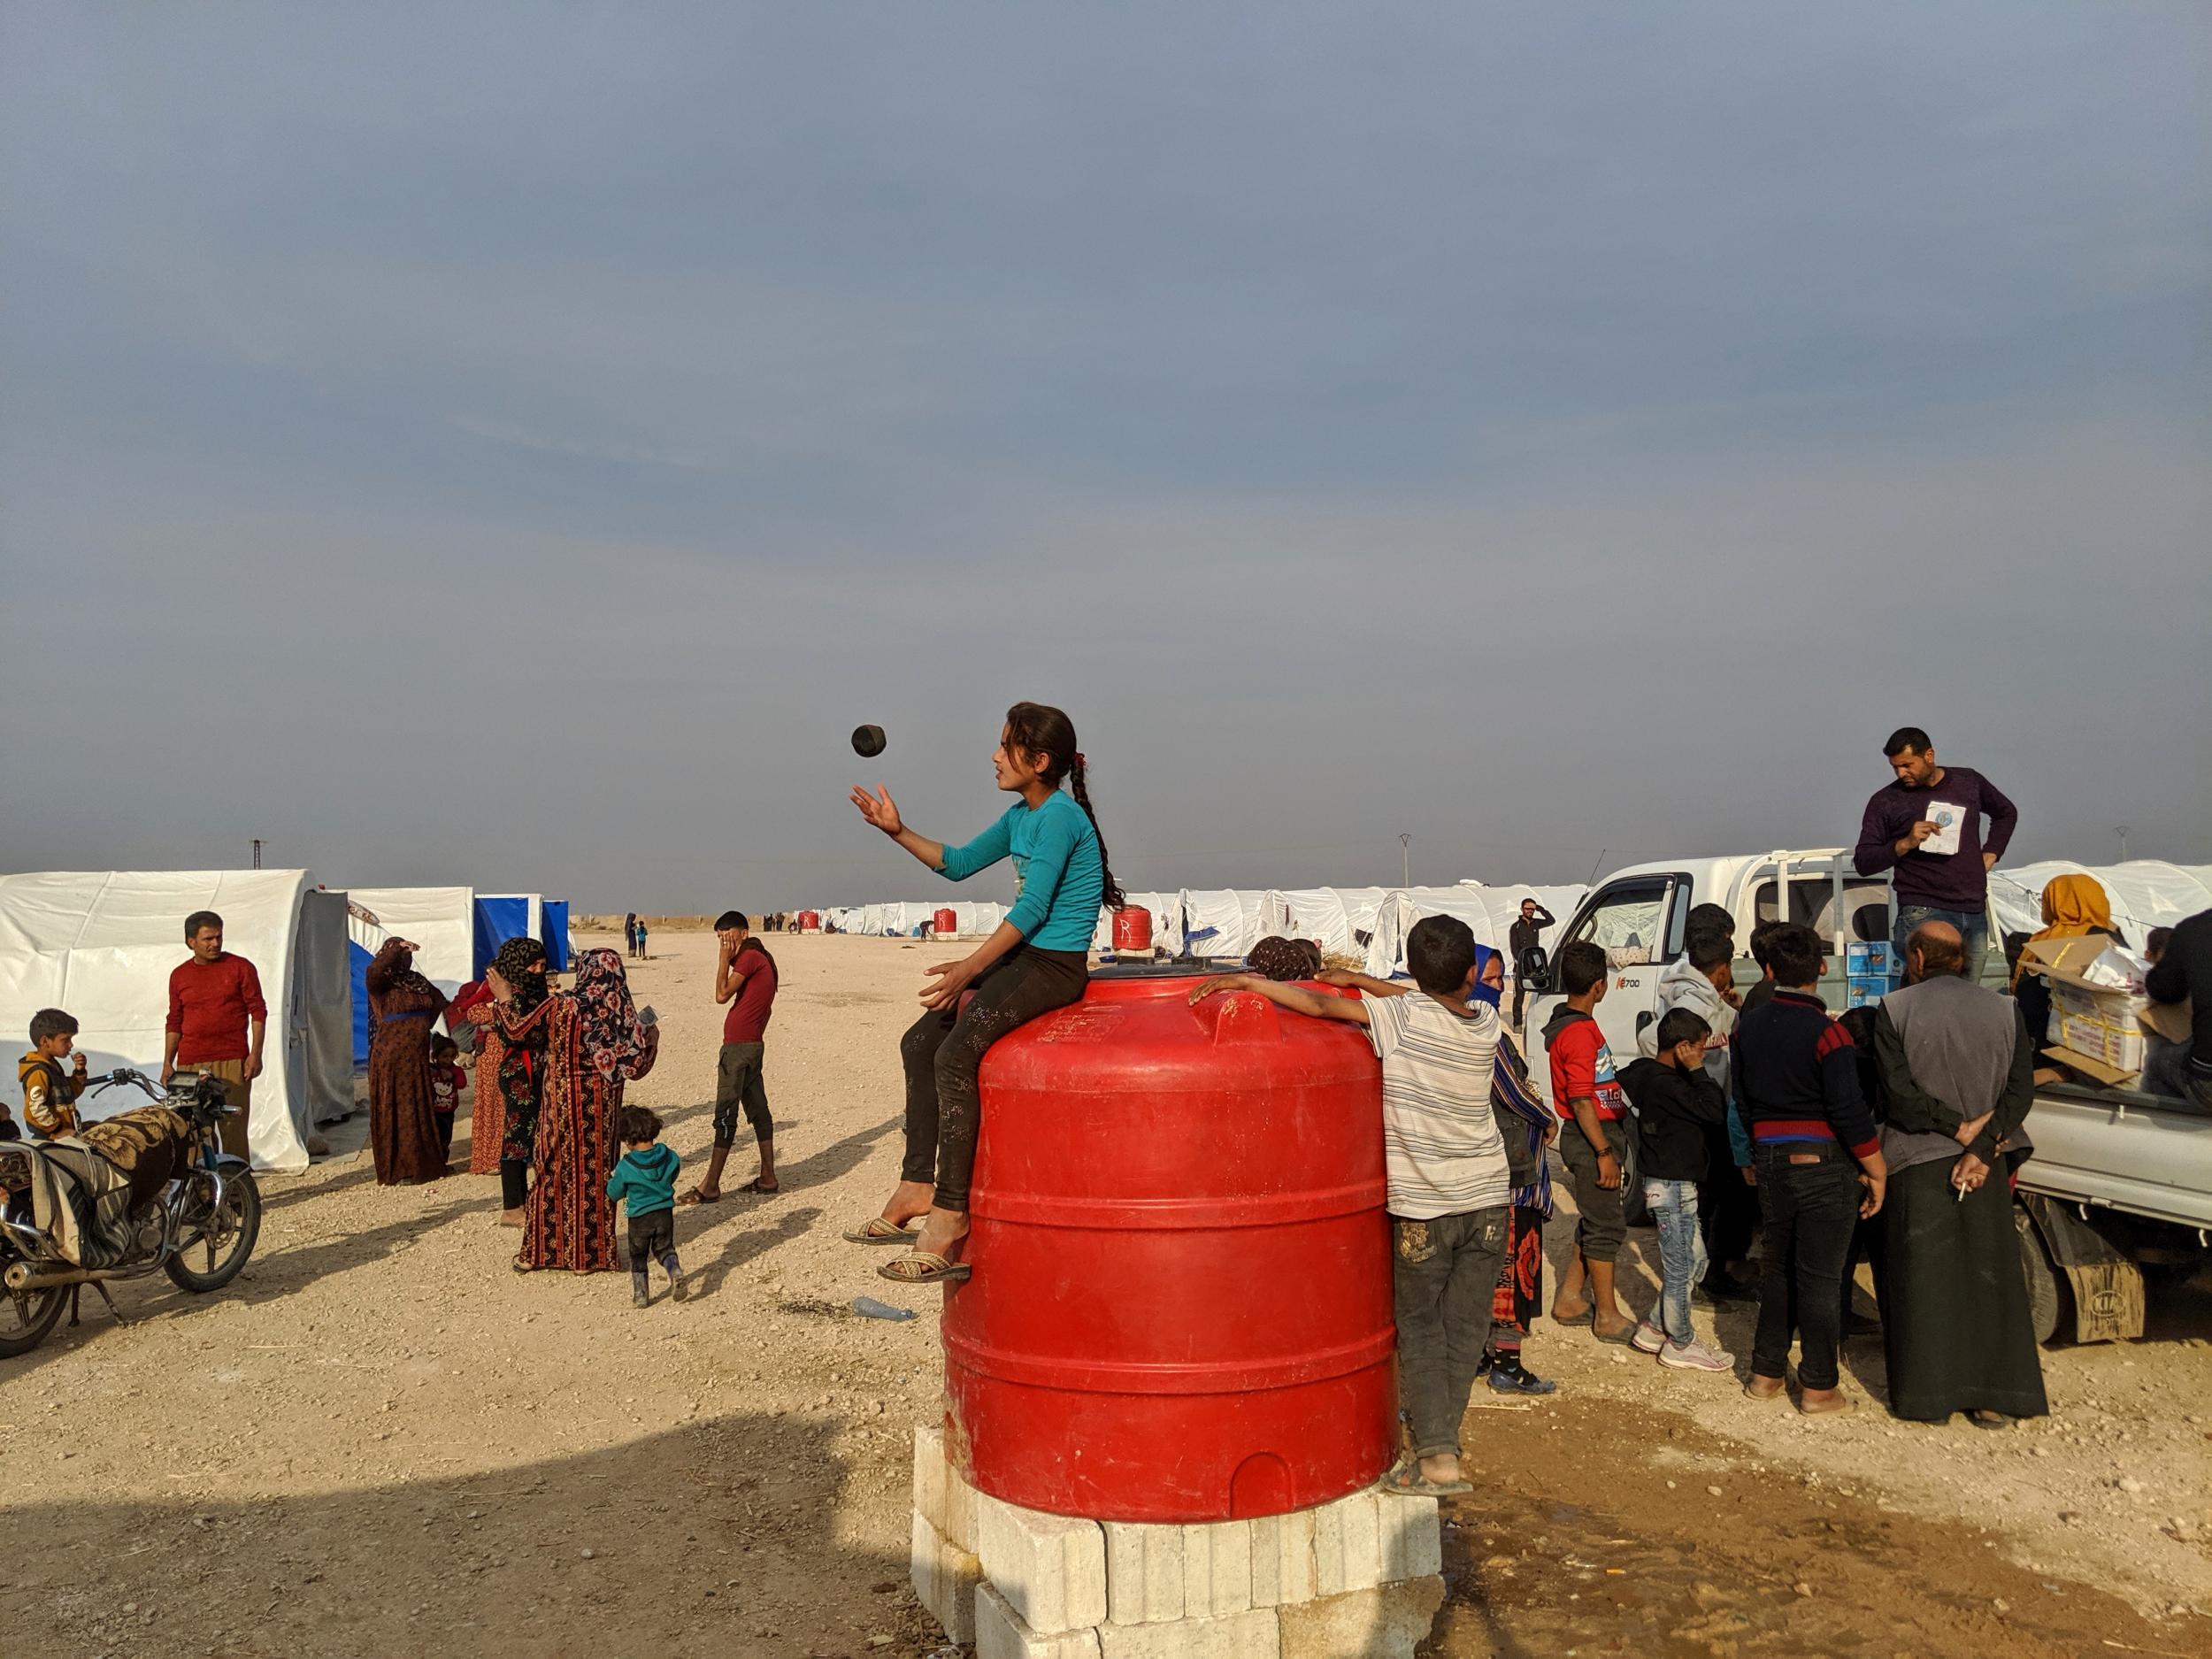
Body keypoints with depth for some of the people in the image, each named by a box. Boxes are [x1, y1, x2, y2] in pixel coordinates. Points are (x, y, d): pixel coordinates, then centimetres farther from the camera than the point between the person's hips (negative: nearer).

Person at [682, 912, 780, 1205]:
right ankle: (768, 1178, 16)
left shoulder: (750, 957, -13)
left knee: (725, 1115, -8)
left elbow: (722, 994, -18)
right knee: (758, 1111, 12)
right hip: (752, 1044, 10)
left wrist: (724, 959, -11)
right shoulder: (760, 958, 17)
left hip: (738, 1046, -10)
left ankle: (710, 1186, -6)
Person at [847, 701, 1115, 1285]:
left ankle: (950, 1215, -21)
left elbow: (1032, 908, -22)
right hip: (1020, 958, 10)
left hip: (1055, 966, -10)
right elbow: (958, 864, 22)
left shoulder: (1060, 817, -15)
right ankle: (918, 1184, 10)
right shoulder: (1021, 816, 14)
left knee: (956, 1054, -25)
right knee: (920, 1042, 8)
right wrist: (897, 831, 10)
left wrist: (969, 968, -24)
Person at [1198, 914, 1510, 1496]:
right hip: (1488, 1198, 4)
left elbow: (1321, 1005, -20)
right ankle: (1439, 1441, 18)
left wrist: (1247, 980, -13)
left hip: (1424, 1205, -4)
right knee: (1465, 1328, 13)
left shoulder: (1402, 1017, -15)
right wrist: (1360, 980, 12)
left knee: (1420, 1328, 8)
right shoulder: (1486, 1023, 0)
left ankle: (1436, 1455, 1)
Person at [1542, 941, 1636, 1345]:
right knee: (1606, 1226, -2)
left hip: (1597, 1135, 10)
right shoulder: (1580, 1032, -21)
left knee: (1595, 1222, 18)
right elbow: (1581, 1101, -23)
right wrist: (1604, 1153, -21)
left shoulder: (1568, 1024, 11)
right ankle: (1608, 1317, 7)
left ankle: (1570, 1300, 26)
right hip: (1592, 1139, -10)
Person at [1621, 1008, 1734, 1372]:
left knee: (1694, 1258, 19)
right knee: (1679, 1266, 2)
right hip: (1671, 1186, -11)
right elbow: (1715, 1112, -25)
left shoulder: (1653, 1076, 9)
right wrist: (1697, 1070, -19)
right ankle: (1680, 1345, 14)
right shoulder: (1666, 1083, -23)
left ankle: (1654, 1329, 26)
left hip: (1675, 1182, 11)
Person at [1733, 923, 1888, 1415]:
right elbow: (1849, 1111, -18)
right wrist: (1877, 1171, -8)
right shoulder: (1825, 1032, -16)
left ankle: (1766, 1372, 24)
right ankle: (1818, 1388, 9)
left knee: (1776, 1269, 17)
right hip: (1824, 1165, -5)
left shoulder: (1748, 1027, 3)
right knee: (1820, 1278, 2)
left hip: (1771, 1163, 5)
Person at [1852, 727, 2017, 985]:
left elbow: (2006, 812, 31)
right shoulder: (1886, 801, 1)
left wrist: (1989, 855, 18)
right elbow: (1863, 862, -1)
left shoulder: (1969, 782, 12)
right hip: (1925, 914, -4)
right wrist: (1906, 843, -15)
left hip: (1975, 912, 4)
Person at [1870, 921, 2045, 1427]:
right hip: (1987, 1167, 3)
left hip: (1917, 1165, -2)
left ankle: (1926, 1394, 10)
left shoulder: (1893, 1010, -6)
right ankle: (1995, 1398, 12)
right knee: (1990, 1277, 10)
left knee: (1920, 1279, 5)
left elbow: (1899, 1092, -13)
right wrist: (1980, 1148, -11)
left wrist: (1959, 1128, -7)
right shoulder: (2005, 1010, 2)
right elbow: (2021, 1091, -5)